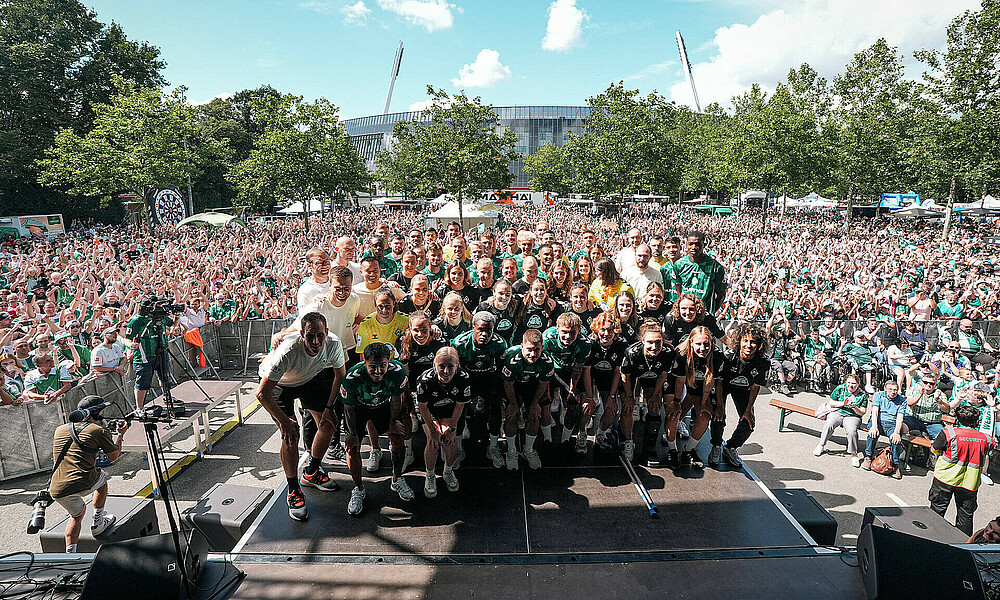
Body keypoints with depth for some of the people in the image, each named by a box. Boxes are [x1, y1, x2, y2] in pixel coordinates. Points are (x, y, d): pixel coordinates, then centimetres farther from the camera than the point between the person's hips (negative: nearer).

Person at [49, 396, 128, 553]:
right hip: (83, 484, -5)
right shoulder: (100, 431, 2)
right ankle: (98, 523, 30)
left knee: (78, 513, 31)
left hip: (57, 491, 5)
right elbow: (114, 456, 15)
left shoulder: (59, 430, 18)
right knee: (102, 476, 30)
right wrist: (120, 434, 30)